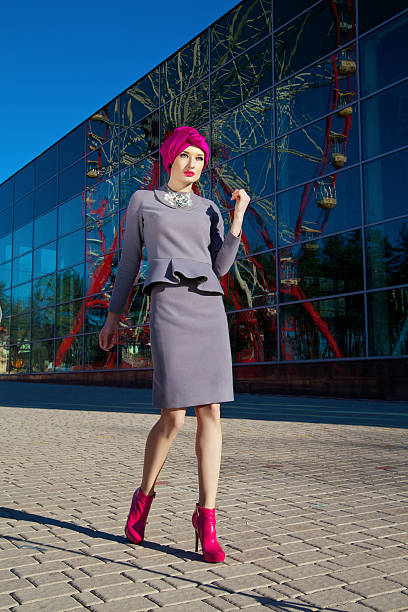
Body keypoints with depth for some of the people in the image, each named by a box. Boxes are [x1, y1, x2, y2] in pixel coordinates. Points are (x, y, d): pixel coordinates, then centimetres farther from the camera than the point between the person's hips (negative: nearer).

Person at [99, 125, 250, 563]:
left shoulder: (209, 210, 21)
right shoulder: (141, 201, 14)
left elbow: (221, 267, 9)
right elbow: (128, 263, 14)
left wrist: (239, 215, 1)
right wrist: (112, 318, 13)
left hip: (209, 310, 4)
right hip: (168, 309, -3)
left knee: (211, 413, -6)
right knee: (173, 418, -10)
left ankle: (206, 516, 1)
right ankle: (144, 496, 18)